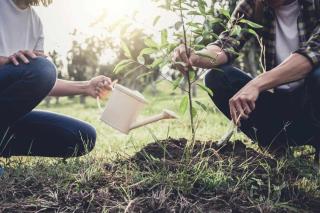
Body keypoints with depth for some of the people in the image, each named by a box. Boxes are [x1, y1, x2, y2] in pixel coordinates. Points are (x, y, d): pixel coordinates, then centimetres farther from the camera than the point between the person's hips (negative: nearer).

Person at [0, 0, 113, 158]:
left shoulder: (35, 22, 16)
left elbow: (44, 81, 12)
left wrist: (85, 87, 3)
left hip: (14, 113, 7)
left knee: (84, 137, -7)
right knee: (42, 68, -31)